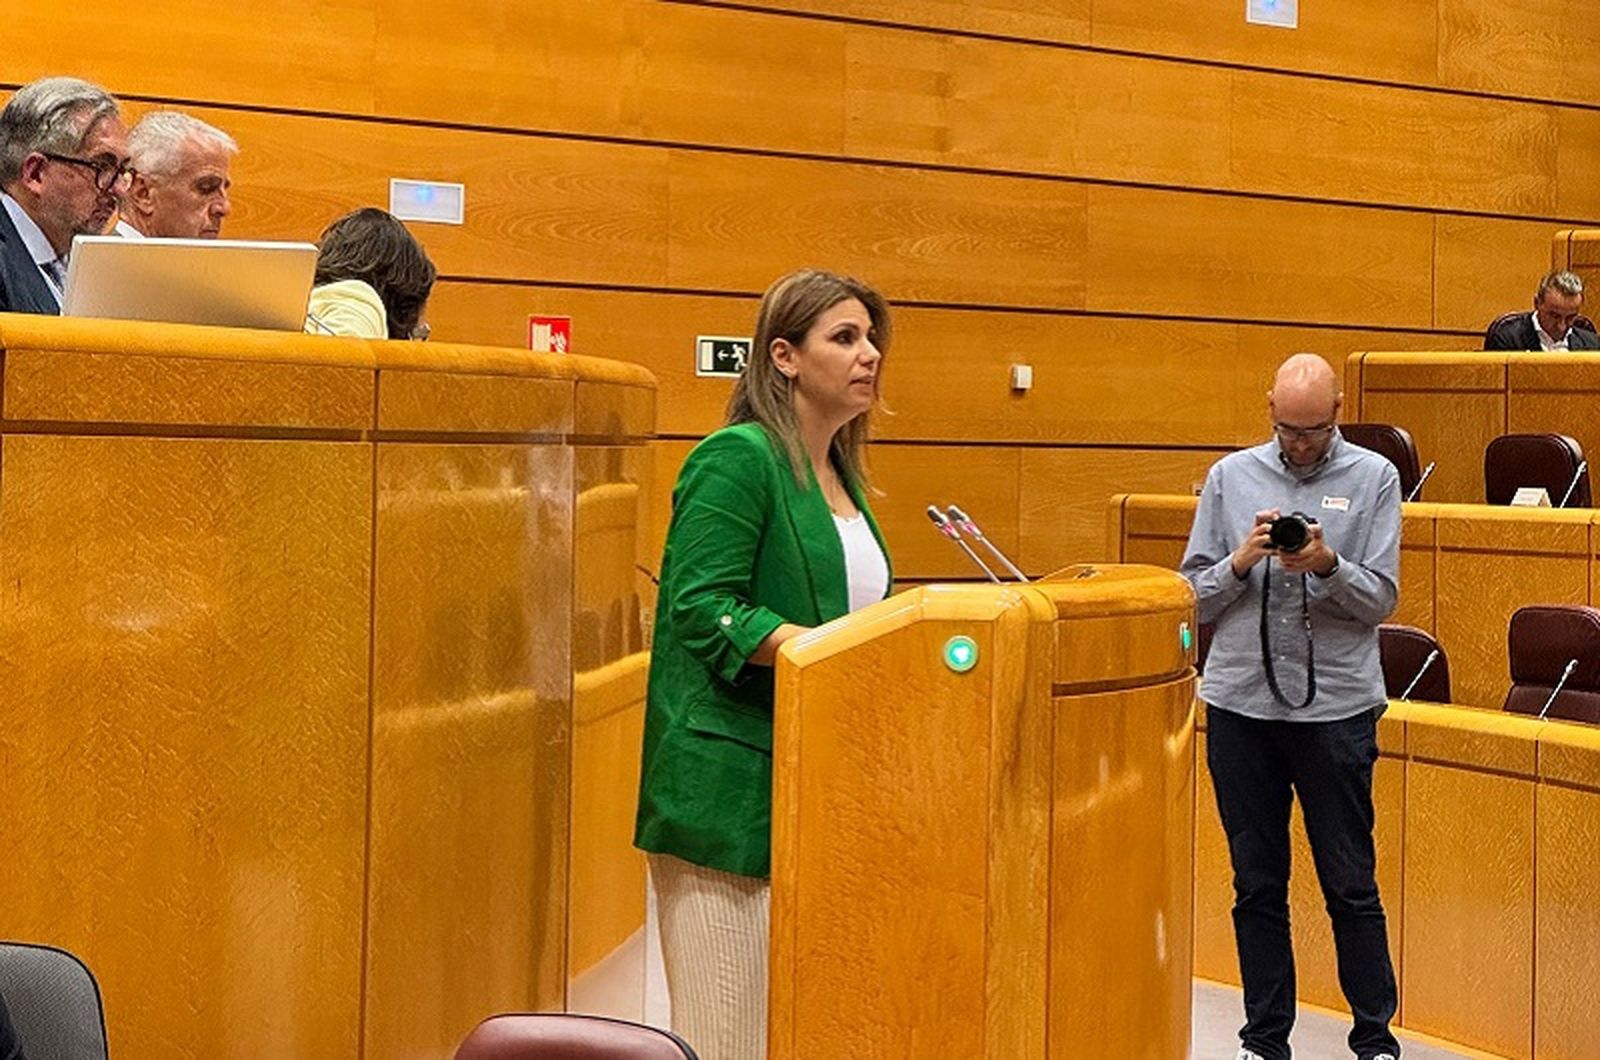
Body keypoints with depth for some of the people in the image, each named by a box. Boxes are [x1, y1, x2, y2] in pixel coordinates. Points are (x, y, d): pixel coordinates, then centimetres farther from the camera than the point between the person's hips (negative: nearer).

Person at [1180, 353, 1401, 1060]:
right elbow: (1193, 597, 7)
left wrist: (1327, 565, -19)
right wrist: (1241, 561, -11)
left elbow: (1380, 599, -2)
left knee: (1351, 886, 3)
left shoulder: (1373, 478, 3)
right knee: (1257, 885, 9)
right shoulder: (1230, 477, 8)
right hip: (1240, 704, 2)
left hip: (1338, 705, -2)